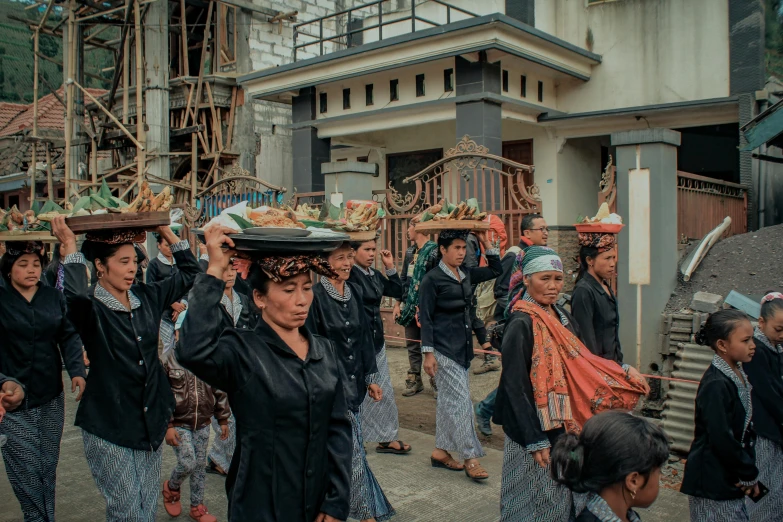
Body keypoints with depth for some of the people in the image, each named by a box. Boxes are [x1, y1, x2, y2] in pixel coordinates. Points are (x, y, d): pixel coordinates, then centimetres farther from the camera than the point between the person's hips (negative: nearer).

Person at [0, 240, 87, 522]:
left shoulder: (54, 296, 4)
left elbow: (69, 335, 2)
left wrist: (77, 370, -13)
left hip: (51, 396, 3)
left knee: (48, 464, 12)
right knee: (26, 468, -1)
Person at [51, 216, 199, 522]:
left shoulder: (148, 297, 2)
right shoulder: (89, 308, -13)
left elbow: (189, 272, 9)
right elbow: (75, 295, -37)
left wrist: (166, 232, 3)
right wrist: (70, 245, -27)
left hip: (151, 419, 5)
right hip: (109, 425, -5)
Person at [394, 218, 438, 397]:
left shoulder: (435, 250, -11)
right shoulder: (409, 251, 12)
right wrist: (398, 303, 11)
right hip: (410, 307, 7)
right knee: (412, 345, 12)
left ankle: (436, 381, 14)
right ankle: (415, 380, 23)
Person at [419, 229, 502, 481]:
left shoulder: (466, 275, 10)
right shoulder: (432, 279, -9)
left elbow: (495, 269, 21)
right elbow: (425, 318, -11)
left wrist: (485, 243, 10)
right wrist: (428, 353, -15)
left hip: (463, 347, 7)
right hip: (444, 349, -7)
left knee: (448, 400, 13)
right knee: (460, 400, -7)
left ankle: (441, 451, 23)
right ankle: (470, 458, 0)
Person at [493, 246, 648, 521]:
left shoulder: (561, 316, 5)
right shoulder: (521, 324, -19)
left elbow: (579, 362, 12)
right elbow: (516, 386, -20)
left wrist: (623, 374, 6)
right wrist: (535, 440, -20)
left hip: (563, 425, 8)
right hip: (536, 427, -8)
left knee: (560, 495, 19)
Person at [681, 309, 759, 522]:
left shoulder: (738, 373, 6)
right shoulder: (716, 385, -23)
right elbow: (722, 439, -22)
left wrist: (748, 471, 5)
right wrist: (749, 474, -10)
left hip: (731, 479, 9)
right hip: (714, 482, -9)